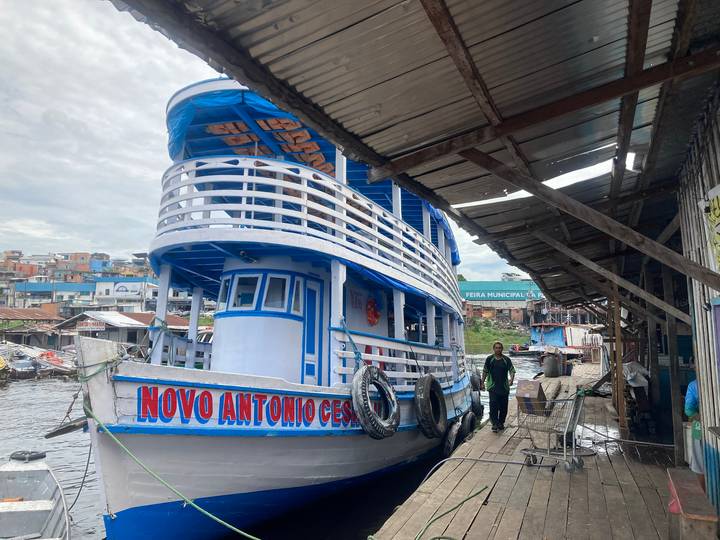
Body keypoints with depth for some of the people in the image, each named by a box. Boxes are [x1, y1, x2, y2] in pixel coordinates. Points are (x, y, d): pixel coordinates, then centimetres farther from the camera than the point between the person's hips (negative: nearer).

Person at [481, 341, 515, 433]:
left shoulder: (506, 360, 2)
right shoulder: (489, 359, 1)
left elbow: (512, 370, 0)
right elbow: (485, 371, 9)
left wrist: (511, 379, -20)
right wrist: (482, 383, 8)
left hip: (504, 387, 1)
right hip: (493, 387, -1)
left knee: (503, 406, 7)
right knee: (493, 406, -9)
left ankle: (501, 423, 24)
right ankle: (495, 425, -5)